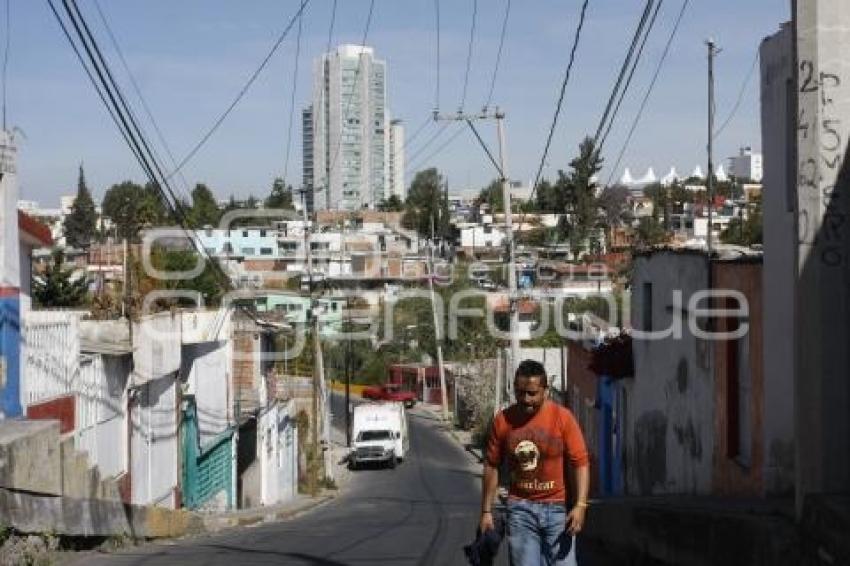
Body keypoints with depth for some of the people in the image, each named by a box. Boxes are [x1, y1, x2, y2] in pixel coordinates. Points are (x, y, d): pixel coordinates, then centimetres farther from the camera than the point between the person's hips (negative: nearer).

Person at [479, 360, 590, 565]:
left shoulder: (563, 417, -8)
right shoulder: (502, 421, -2)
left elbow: (580, 463, -8)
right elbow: (492, 466, 6)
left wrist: (580, 505, -18)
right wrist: (486, 511, 6)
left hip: (557, 507, -2)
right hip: (520, 508, 2)